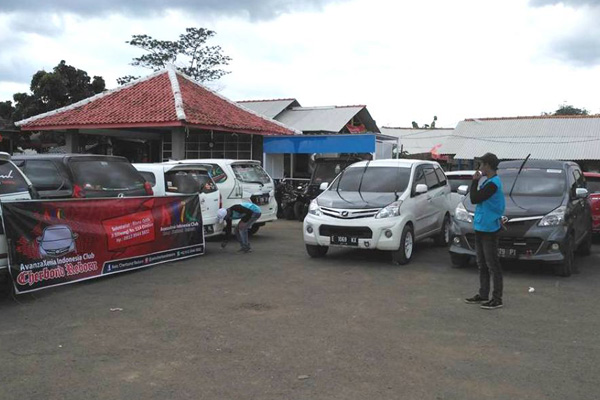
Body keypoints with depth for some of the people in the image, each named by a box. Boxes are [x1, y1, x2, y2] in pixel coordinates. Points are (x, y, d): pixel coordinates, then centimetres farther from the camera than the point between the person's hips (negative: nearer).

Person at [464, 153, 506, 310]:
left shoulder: (493, 183, -17)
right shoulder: (488, 182, 14)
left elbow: (474, 199, -17)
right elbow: (476, 199, 18)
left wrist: (475, 181, -10)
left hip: (489, 229, -10)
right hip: (480, 228, 10)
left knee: (492, 265, -4)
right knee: (482, 264, 15)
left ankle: (497, 298, 3)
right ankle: (483, 295, 24)